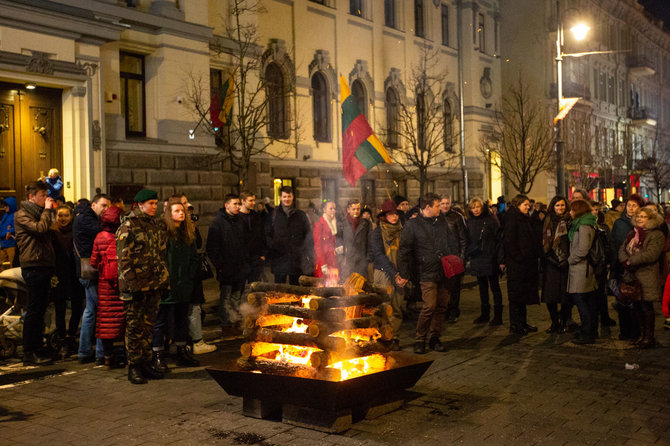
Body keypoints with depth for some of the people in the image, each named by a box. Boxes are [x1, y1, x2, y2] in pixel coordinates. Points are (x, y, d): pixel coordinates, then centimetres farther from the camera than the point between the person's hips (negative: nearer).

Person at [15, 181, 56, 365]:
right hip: (33, 268, -9)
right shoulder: (22, 215, -5)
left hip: (45, 267, 9)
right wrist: (47, 210, -9)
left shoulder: (39, 213, 23)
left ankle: (37, 350, 16)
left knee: (40, 311, 10)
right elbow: (40, 228, -22)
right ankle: (29, 353, -1)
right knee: (33, 312, -6)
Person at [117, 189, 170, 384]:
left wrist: (165, 280, 14)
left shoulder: (158, 226, 13)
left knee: (148, 326, 13)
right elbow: (124, 260, -13)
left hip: (154, 286, 6)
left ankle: (146, 363, 22)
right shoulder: (128, 227, -8)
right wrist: (132, 285, -17)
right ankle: (134, 368, 8)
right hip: (135, 286, -6)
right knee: (134, 328, 0)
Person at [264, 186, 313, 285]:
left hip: (296, 258, 2)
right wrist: (272, 249, -10)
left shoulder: (300, 215, 11)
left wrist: (308, 254, 0)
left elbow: (308, 235, 10)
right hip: (279, 258, -1)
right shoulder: (273, 214, 7)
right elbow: (267, 235, 3)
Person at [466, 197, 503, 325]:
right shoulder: (470, 221, 9)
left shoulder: (490, 220, -6)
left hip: (490, 259, -5)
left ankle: (498, 315, 4)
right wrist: (468, 255, 8)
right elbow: (468, 240, 16)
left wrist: (499, 258, -14)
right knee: (482, 286, 12)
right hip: (476, 259, 5)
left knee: (494, 286, 0)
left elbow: (498, 239, -8)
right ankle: (485, 314, 20)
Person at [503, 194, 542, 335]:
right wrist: (518, 257, -20)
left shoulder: (526, 219, 16)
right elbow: (509, 241, -19)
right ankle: (514, 325, 3)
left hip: (528, 263, 9)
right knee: (516, 293, -3)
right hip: (516, 264, -9)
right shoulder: (512, 219, -11)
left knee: (524, 292, 14)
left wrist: (537, 254, 7)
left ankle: (522, 322, 22)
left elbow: (534, 240, 21)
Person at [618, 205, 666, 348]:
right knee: (636, 307, 11)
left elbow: (650, 255, -19)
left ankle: (649, 337, 8)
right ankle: (642, 334, 24)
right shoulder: (633, 233, 17)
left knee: (646, 307, -2)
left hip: (647, 277, -7)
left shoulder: (657, 235, -7)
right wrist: (625, 261, -11)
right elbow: (622, 249, 9)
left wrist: (631, 261, -16)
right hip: (632, 275, 7)